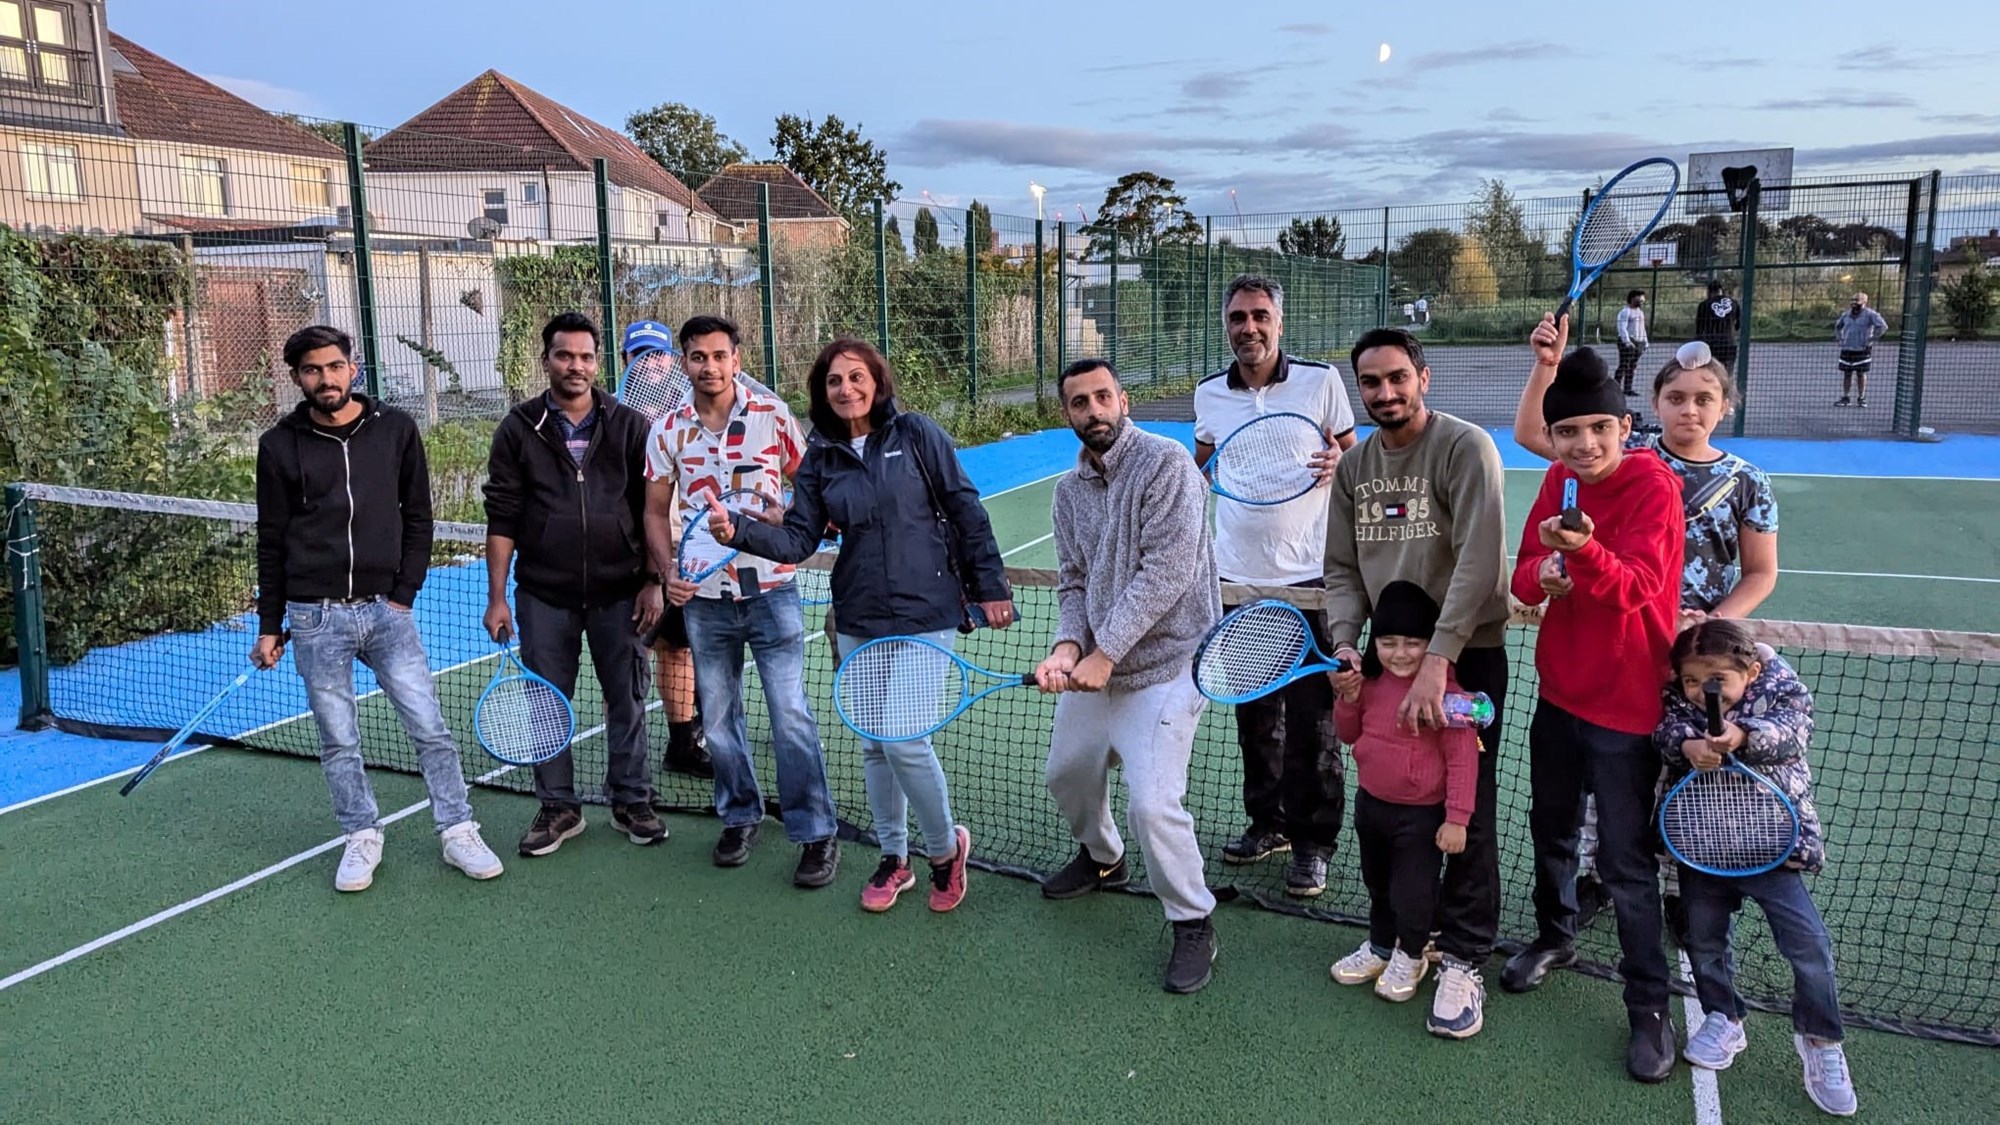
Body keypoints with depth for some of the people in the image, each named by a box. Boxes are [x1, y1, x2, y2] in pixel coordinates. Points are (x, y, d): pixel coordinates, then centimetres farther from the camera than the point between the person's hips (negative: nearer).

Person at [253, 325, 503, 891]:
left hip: (385, 609, 0)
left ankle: (459, 833, 12)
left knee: (430, 728, 0)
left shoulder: (396, 429, 2)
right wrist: (269, 626, 6)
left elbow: (418, 519, 7)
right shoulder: (280, 445, 1)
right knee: (338, 742, 8)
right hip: (315, 618, 0)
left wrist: (405, 593, -2)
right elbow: (272, 542, 6)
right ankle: (362, 837, 23)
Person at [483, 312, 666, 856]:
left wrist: (653, 581, -3)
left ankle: (632, 801, 22)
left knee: (627, 700, 7)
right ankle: (558, 807, 22)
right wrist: (496, 597, -2)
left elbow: (652, 510, 3)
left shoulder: (629, 426, 2)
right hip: (543, 596, 1)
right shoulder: (519, 429, 2)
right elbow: (502, 519, 1)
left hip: (618, 592, 0)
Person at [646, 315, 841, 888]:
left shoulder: (773, 416, -2)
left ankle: (816, 833, 6)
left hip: (770, 589, -3)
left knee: (791, 717, -4)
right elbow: (656, 510, 9)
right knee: (718, 717, 12)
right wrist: (668, 572, -5)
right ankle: (740, 815, 31)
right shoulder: (667, 431, 3)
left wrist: (782, 517, -14)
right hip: (704, 597, 3)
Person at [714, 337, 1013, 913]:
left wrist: (990, 587, -3)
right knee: (875, 745, 12)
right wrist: (740, 532, -17)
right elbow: (799, 539, 0)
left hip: (924, 614, -4)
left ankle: (946, 847, 16)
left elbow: (967, 512, -3)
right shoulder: (820, 459, 5)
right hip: (858, 621, 5)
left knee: (905, 740, -10)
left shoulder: (916, 435, -5)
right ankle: (894, 858, 31)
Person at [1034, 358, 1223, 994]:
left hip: (1163, 666, -8)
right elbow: (1074, 582, 10)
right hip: (1093, 665, 8)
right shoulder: (1069, 491, 10)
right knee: (1067, 774, 22)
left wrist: (1105, 654, -21)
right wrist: (1067, 645, -11)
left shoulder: (1166, 464, -14)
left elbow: (1167, 572, -21)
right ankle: (1101, 859, 53)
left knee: (1151, 804, -18)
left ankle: (1194, 924, 7)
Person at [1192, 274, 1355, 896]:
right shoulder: (1209, 394, 6)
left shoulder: (1321, 381, -3)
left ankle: (1312, 843, 13)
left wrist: (1337, 462, -18)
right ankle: (1266, 822, 29)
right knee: (1253, 713, 13)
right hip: (1236, 578, 4)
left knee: (1311, 721, 0)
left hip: (1306, 576, -3)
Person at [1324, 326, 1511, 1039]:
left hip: (1466, 653, -5)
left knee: (1466, 811, 0)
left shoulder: (1466, 448, -13)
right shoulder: (1354, 465, 7)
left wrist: (1436, 662, -28)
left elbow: (1479, 562, -23)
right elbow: (1343, 568, 11)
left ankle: (1463, 960, 15)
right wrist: (1344, 641, -6)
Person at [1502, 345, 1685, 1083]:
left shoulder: (1653, 488, -18)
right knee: (1550, 828, 22)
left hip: (1625, 704, -6)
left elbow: (1637, 584, -31)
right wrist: (1542, 575, -20)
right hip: (1558, 691, 7)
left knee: (1625, 863, 0)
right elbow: (1522, 573, 3)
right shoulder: (1558, 482, 1)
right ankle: (1554, 937, 46)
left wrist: (1585, 551, -51)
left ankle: (1649, 1007, 17)